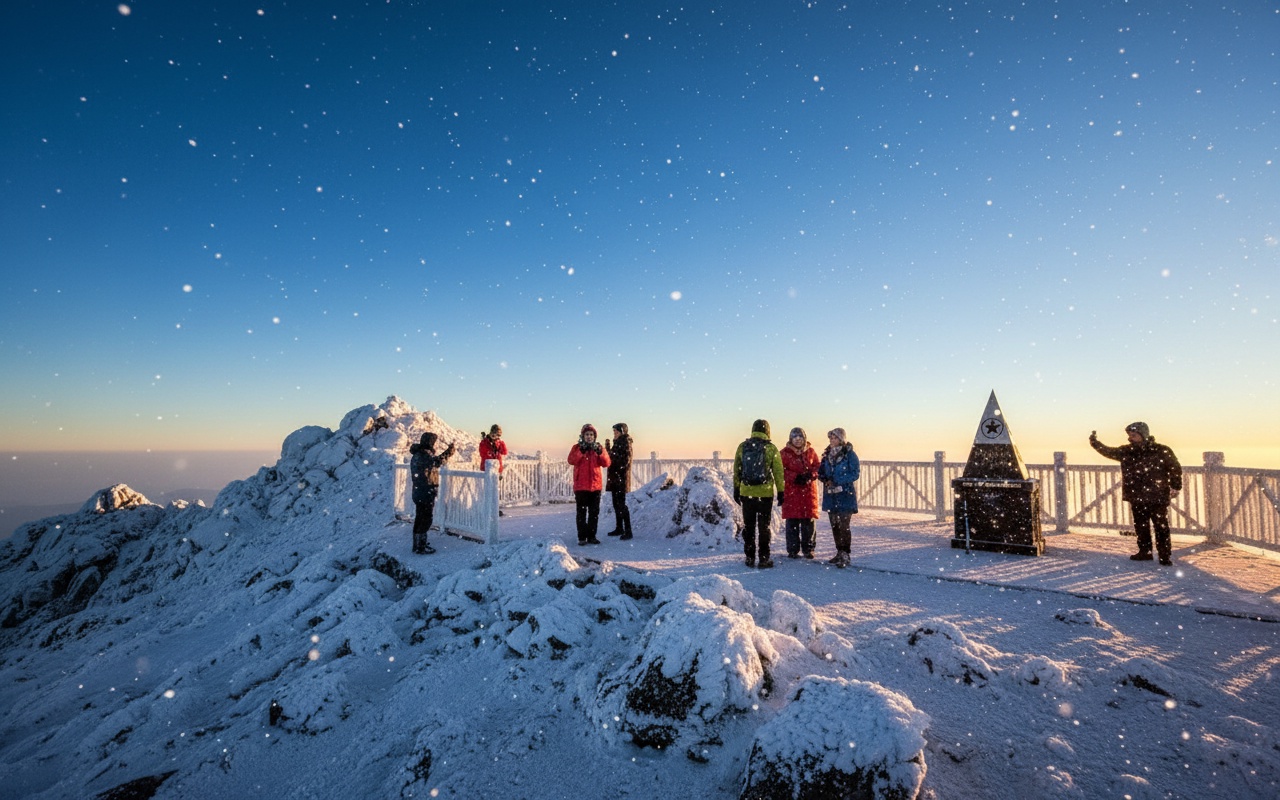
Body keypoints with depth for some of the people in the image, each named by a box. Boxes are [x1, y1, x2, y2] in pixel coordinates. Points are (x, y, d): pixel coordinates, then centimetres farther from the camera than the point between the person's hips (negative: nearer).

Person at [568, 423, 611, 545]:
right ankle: (582, 537, 5)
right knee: (581, 512, 0)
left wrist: (600, 452, -19)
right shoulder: (577, 448, 2)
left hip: (596, 485, 3)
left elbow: (606, 463, -5)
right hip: (581, 486, -3)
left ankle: (591, 536, 16)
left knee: (594, 512, 8)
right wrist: (581, 451, -25)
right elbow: (571, 460, -16)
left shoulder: (599, 448, 9)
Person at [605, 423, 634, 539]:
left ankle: (628, 531, -8)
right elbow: (611, 458, 18)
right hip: (614, 478, 9)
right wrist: (608, 447, 7)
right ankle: (619, 528, 22)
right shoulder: (617, 443, 17)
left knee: (621, 504, -10)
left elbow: (625, 461, -18)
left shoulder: (625, 443, -10)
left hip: (621, 478, -9)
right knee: (616, 504, 13)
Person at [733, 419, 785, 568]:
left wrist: (736, 490, 15)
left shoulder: (742, 447, 2)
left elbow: (736, 471, 7)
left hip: (746, 493, 2)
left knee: (748, 526, 11)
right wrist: (781, 492, 5)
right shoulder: (771, 448, -6)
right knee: (763, 527, 6)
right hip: (765, 493, -2)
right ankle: (764, 559, 9)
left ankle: (750, 558, 15)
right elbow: (778, 472, -3)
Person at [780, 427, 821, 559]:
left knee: (809, 520, 4)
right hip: (791, 491, -2)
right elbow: (782, 470, -4)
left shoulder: (811, 452, 10)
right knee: (792, 521, -2)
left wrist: (810, 475, -11)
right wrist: (796, 477, -16)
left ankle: (808, 549, 16)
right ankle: (792, 550, 8)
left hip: (809, 490, 2)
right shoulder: (785, 453, 2)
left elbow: (817, 467, 8)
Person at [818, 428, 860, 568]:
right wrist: (826, 480, -6)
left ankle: (845, 556, 1)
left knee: (844, 526, -7)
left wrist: (837, 481, -18)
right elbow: (821, 472, 15)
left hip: (845, 495, -6)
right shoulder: (827, 454, 11)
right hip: (831, 496, 6)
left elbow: (855, 473, -12)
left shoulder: (850, 454, -7)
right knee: (834, 525, 11)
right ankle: (840, 553, 22)